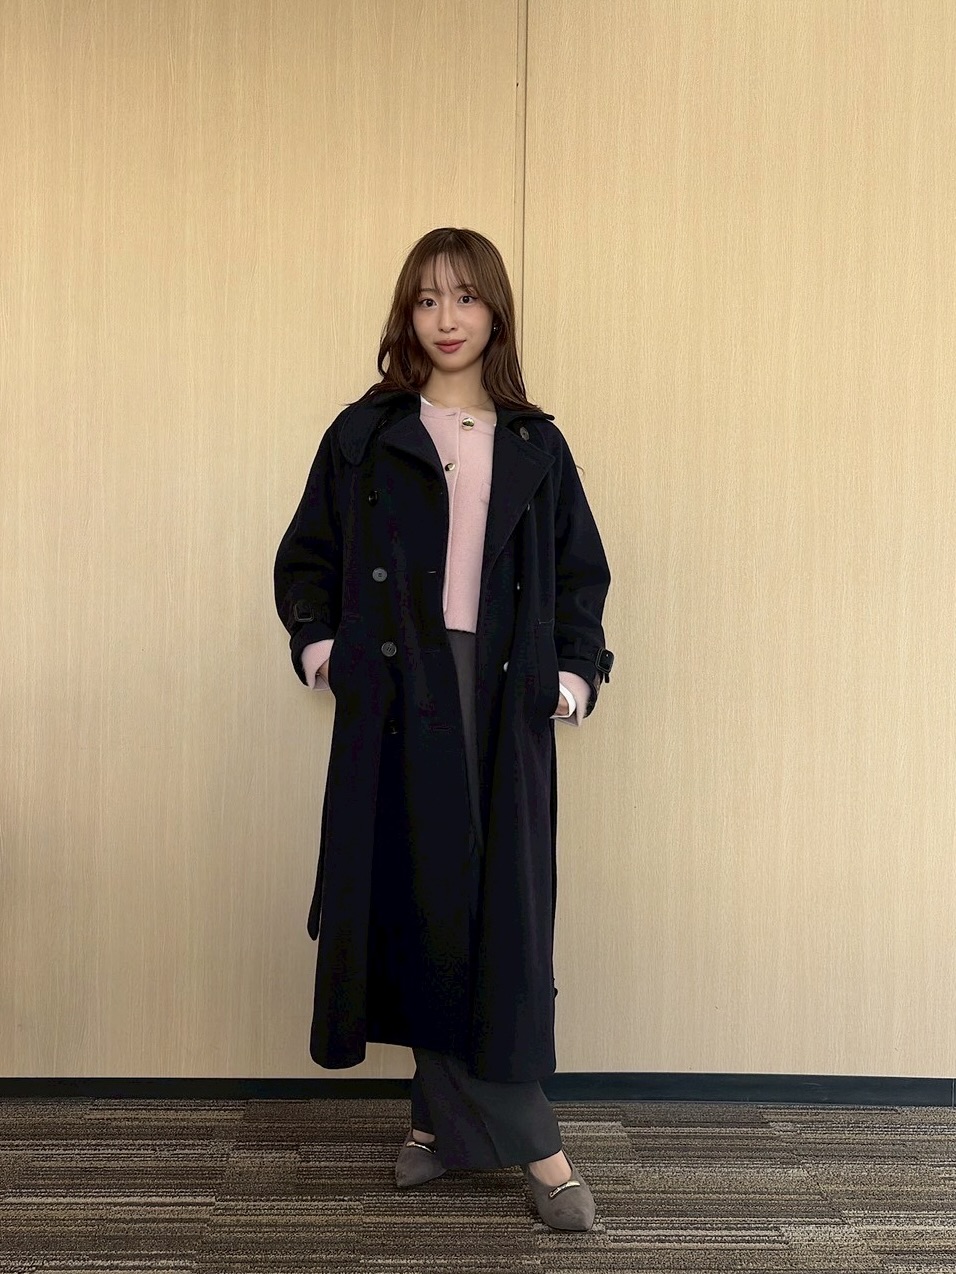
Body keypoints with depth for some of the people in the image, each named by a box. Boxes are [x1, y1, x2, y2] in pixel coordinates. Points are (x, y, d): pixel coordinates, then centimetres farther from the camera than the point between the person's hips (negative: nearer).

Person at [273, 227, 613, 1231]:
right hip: (397, 701, -1)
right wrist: (321, 649, -3)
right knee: (425, 903, -1)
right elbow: (305, 557, 10)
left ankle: (442, 1116, 13)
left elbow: (580, 574, 13)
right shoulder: (364, 435, 6)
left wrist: (572, 676, 2)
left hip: (505, 706, 2)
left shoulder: (535, 447, 10)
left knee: (501, 912, -1)